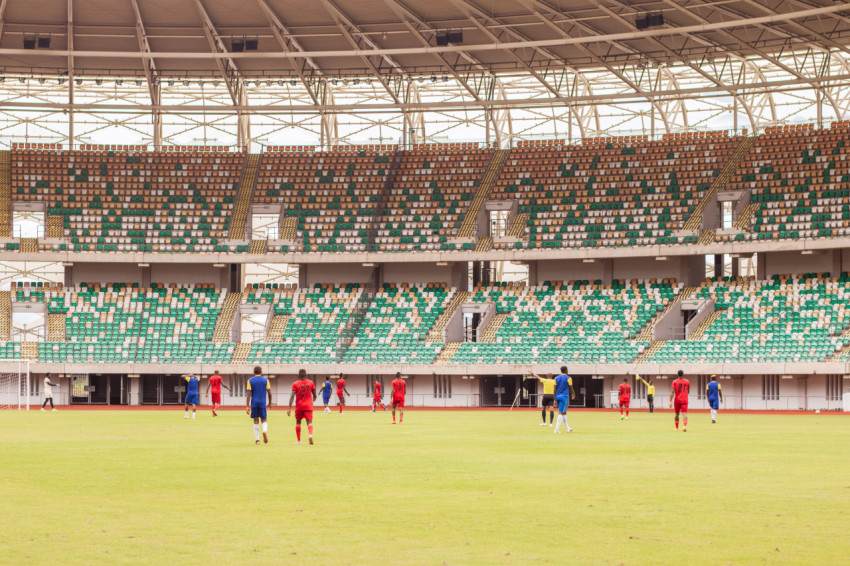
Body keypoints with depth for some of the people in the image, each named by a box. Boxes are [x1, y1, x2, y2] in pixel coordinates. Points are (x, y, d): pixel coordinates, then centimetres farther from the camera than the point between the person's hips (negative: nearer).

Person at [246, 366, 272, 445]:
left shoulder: (250, 381, 1)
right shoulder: (265, 380, 2)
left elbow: (249, 394, -4)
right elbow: (269, 393, 1)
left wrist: (247, 406, -4)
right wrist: (270, 403, 16)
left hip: (254, 403, 0)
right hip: (262, 403, 0)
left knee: (256, 421, 6)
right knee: (264, 420, 9)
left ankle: (257, 439, 5)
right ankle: (265, 431, -23)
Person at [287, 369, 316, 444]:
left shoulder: (295, 384, -3)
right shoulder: (311, 383, 2)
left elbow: (292, 396, -11)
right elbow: (314, 394, 7)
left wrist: (289, 408, -13)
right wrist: (314, 399, 32)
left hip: (299, 406, 0)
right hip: (308, 406, 0)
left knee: (298, 422, 16)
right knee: (309, 422, -4)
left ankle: (299, 440, 17)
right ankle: (310, 434, -34)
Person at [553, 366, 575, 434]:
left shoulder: (556, 378, 8)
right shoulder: (568, 378, -6)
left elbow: (555, 389, 7)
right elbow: (570, 388, -2)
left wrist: (555, 399, 10)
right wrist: (573, 394, 18)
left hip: (558, 397, 6)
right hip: (564, 397, -6)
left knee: (564, 412, 17)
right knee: (561, 413, -9)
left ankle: (567, 428, 26)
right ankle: (556, 429, -19)